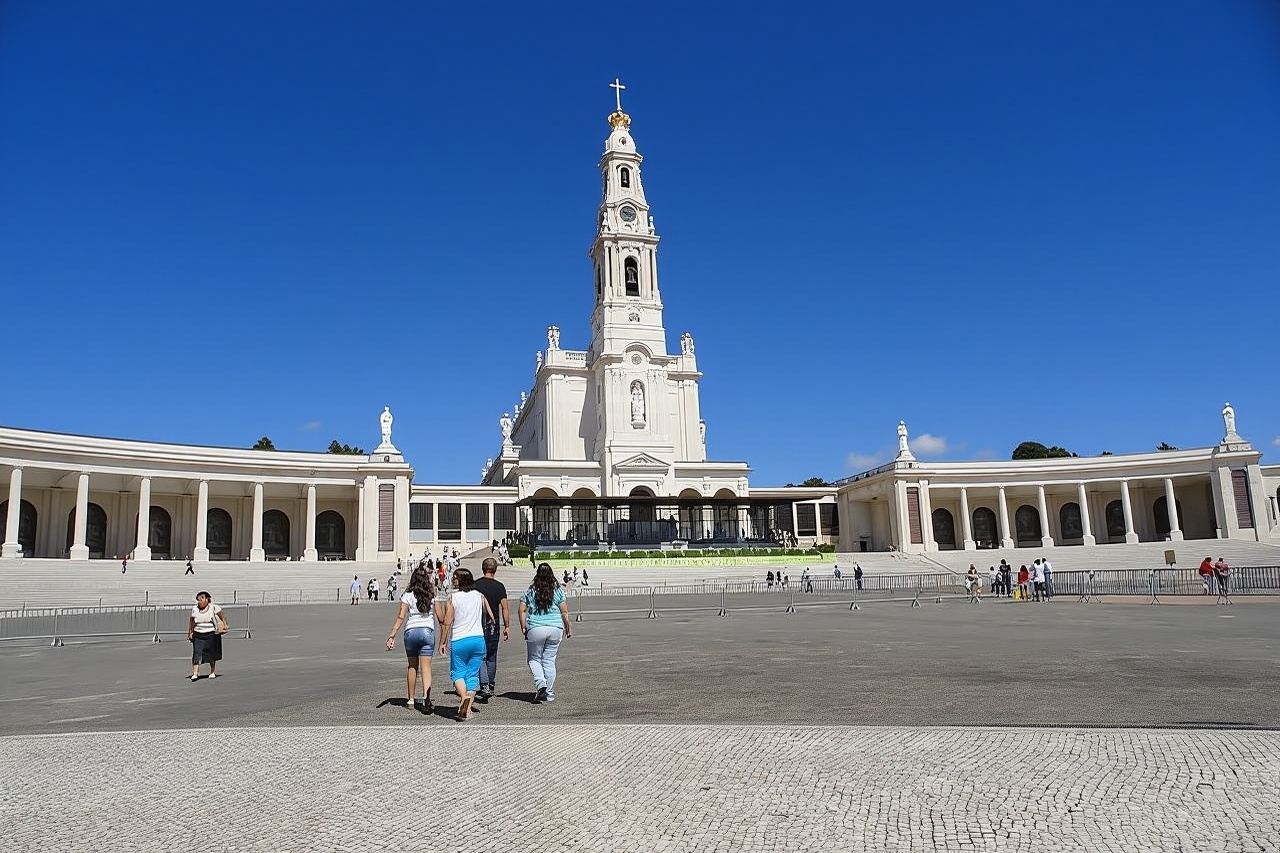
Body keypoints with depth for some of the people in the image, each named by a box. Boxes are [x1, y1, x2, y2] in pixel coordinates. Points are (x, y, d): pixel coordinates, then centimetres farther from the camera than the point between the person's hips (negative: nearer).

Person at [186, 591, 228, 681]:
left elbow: (222, 615, 5)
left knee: (212, 654, 7)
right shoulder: (194, 609, 3)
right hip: (198, 635, 2)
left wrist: (224, 624, 0)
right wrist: (189, 632, 17)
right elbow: (191, 621, 16)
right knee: (196, 654, -11)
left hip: (211, 634, -2)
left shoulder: (213, 607, -6)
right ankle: (195, 673, -11)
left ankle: (212, 672, 22)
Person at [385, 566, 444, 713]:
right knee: (426, 666, -3)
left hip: (410, 631, 1)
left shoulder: (408, 595, 2)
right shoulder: (433, 595, 4)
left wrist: (392, 636, -5)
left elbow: (400, 617, -5)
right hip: (427, 631, -1)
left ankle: (411, 699, 23)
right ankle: (426, 697, -22)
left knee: (412, 666, 15)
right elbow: (441, 618, 4)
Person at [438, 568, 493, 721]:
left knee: (458, 673, 8)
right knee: (473, 674, 8)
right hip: (478, 639, 3)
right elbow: (491, 616, 7)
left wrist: (442, 642, 3)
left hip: (458, 641, -3)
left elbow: (447, 622, -6)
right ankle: (468, 710, 6)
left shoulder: (452, 597, -5)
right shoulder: (479, 596, 5)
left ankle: (464, 697, -18)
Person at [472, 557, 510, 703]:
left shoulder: (475, 585, -3)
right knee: (492, 657, 15)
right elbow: (505, 608, -5)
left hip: (478, 625, -1)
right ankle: (491, 687, 24)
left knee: (480, 657, 0)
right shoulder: (499, 586, -2)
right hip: (494, 625, 1)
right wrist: (507, 627, 1)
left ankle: (484, 686, -15)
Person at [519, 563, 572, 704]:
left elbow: (522, 610, 0)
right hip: (555, 629, 2)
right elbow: (564, 612, 2)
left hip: (535, 629, -1)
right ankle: (549, 694, 13)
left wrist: (524, 628, 8)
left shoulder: (531, 591, 1)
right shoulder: (558, 590, 2)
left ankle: (540, 684, -9)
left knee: (534, 659, 13)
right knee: (549, 660, 10)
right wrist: (568, 628, 12)